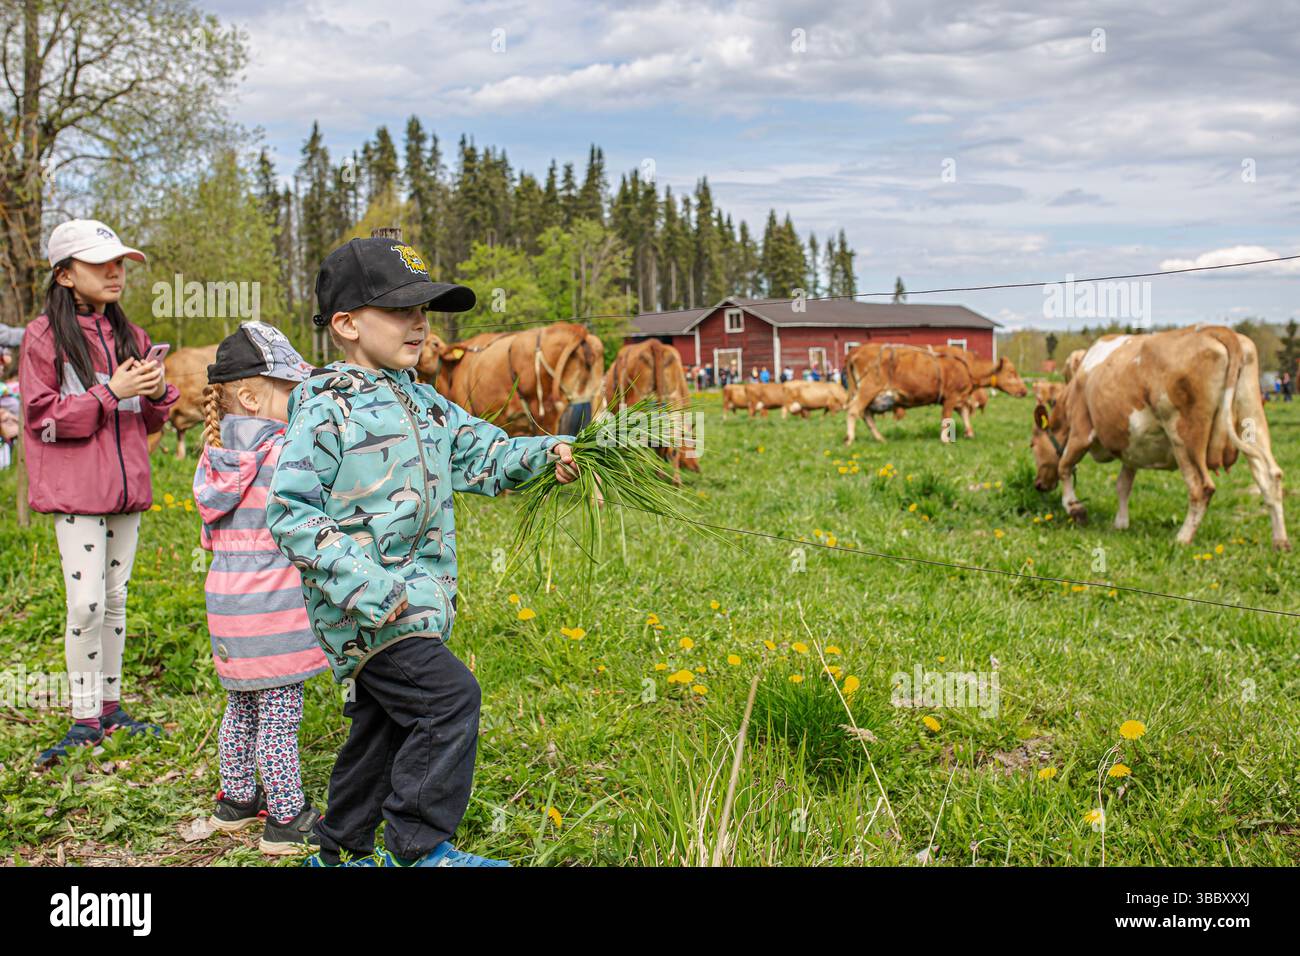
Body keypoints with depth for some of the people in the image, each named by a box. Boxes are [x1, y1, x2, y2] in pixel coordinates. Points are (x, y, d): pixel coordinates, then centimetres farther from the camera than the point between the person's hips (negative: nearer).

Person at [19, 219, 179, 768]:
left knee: (116, 599, 11)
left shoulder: (130, 336, 13)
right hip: (76, 491, -6)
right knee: (86, 602, -9)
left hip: (126, 488, 6)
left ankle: (110, 705, 21)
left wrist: (158, 392, -5)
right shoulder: (45, 336, -5)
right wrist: (111, 392, -17)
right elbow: (43, 417, -11)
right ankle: (85, 718, 3)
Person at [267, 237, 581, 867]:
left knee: (386, 726, 17)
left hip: (415, 596, 9)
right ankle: (419, 848, -5)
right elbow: (289, 513, -17)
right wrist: (361, 584, -25)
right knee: (449, 697, -17)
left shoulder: (426, 406, 13)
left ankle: (341, 851, 33)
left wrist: (544, 455, -6)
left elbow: (482, 455, 15)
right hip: (363, 605, -9)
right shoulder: (326, 412, -13)